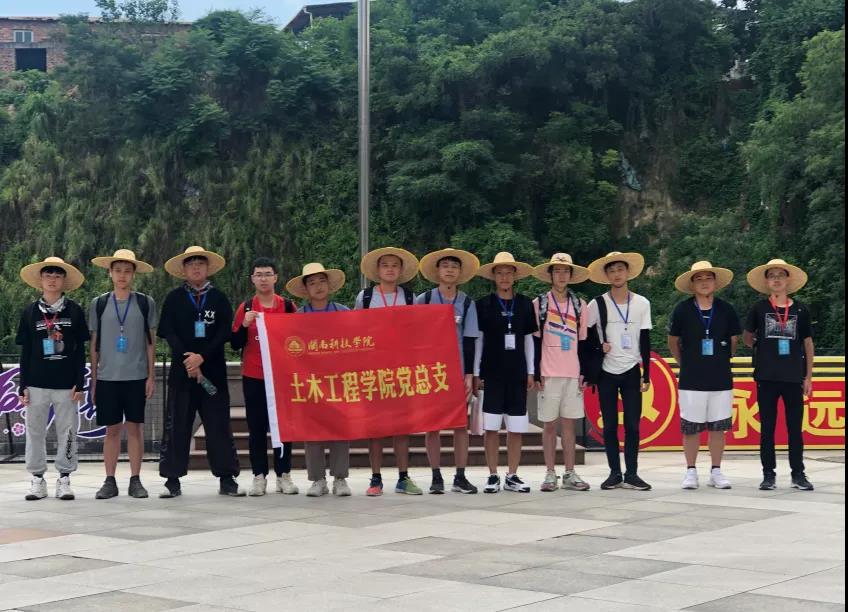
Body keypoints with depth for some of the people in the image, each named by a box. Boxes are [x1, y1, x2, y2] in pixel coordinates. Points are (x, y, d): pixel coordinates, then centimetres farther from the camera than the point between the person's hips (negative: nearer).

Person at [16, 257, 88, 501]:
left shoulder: (74, 311, 2)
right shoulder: (30, 312, 5)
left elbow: (80, 350, 3)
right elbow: (25, 352, 7)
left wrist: (80, 383, -2)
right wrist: (23, 386, 3)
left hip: (66, 383, -1)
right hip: (37, 383, 1)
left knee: (67, 431, 3)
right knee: (35, 431, 5)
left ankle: (64, 479, 12)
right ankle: (37, 479, 14)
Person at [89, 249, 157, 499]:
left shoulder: (145, 303, 3)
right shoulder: (99, 304, 5)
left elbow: (150, 342, 6)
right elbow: (94, 344, 9)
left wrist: (151, 376, 1)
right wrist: (93, 380, 7)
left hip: (136, 376, -1)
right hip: (107, 377, 1)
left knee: (134, 427, 3)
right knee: (112, 429, 3)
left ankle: (135, 480, 9)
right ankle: (110, 481, 9)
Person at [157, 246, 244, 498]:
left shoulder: (219, 298, 8)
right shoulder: (174, 298, 8)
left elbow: (225, 332, -1)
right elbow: (169, 333, -1)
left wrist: (202, 357, -13)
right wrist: (187, 359, -14)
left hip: (213, 370, 0)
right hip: (181, 371, 0)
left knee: (219, 425, 0)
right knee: (176, 425, -1)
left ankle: (227, 479, 4)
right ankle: (172, 480, 4)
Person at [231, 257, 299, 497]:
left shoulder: (287, 306, 4)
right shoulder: (245, 308, 4)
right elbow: (235, 344, 2)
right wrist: (244, 325, -15)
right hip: (253, 376, 0)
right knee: (256, 427, 2)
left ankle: (284, 475, 10)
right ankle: (259, 476, 7)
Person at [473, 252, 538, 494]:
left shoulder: (525, 304, 9)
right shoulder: (484, 305, 3)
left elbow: (529, 339, 13)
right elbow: (477, 340, 3)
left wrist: (531, 372, 8)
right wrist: (476, 373, -1)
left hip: (517, 373, 2)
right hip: (492, 373, -2)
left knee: (516, 428, 2)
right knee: (491, 427, -3)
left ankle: (512, 476, 10)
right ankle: (493, 476, 4)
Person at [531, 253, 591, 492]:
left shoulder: (579, 305, 10)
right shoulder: (539, 304, 3)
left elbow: (583, 341, 13)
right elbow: (534, 341, 1)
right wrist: (535, 374, -5)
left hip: (573, 374, 2)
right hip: (548, 374, -2)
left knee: (570, 425, 4)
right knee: (550, 425, 1)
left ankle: (570, 474, 9)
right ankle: (550, 474, 6)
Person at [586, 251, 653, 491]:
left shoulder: (642, 303, 2)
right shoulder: (598, 304, -2)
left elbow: (645, 342, 4)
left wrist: (646, 376, 2)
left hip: (631, 371, 1)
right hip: (606, 372, 0)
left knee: (632, 425, -2)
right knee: (610, 425, 2)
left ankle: (631, 474, 4)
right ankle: (615, 473, 9)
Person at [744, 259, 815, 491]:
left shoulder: (800, 310, 4)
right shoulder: (759, 308, 2)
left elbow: (808, 344, 8)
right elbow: (747, 338, 16)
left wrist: (808, 376, 6)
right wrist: (764, 348, 5)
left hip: (794, 377, 0)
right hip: (767, 377, 0)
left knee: (795, 427, 4)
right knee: (767, 428, 4)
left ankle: (798, 474, 11)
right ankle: (769, 474, 11)